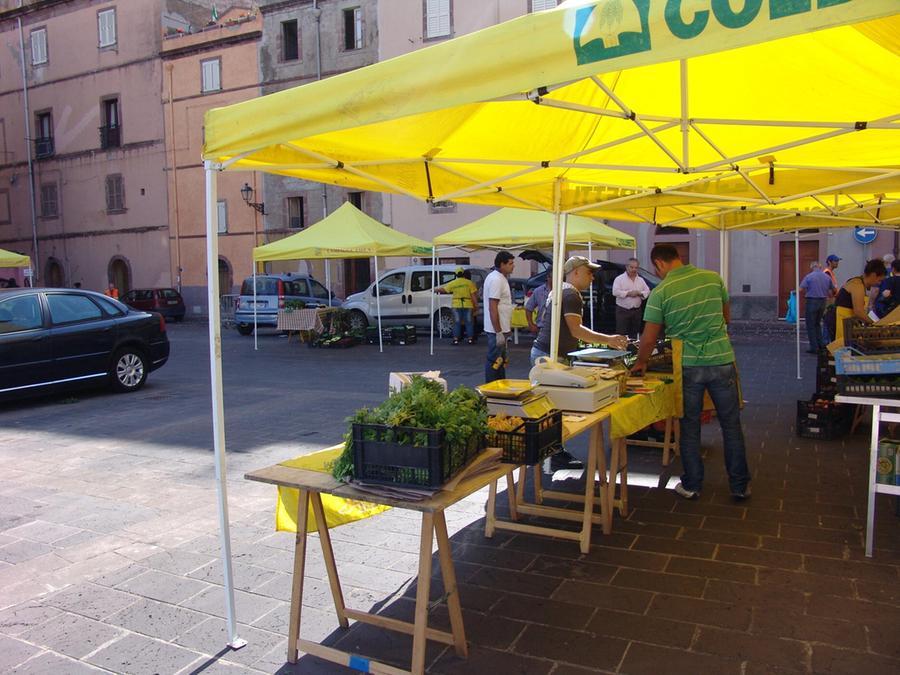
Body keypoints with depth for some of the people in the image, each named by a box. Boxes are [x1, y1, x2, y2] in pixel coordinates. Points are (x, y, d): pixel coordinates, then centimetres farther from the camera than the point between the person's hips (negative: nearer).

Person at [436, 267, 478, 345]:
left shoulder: (452, 283, 2)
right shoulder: (469, 283, -1)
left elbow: (443, 289, 9)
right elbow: (473, 295, -4)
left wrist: (435, 290, 26)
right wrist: (476, 304, 2)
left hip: (456, 305, 1)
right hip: (468, 305, 0)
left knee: (457, 323, 5)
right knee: (469, 322, 7)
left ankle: (456, 339, 2)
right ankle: (470, 339, 6)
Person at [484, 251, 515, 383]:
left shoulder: (500, 278, 14)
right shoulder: (496, 280, -19)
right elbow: (492, 308, -23)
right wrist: (498, 332, -24)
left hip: (500, 328, 11)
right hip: (497, 329, -11)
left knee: (501, 360, 17)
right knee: (494, 361, -4)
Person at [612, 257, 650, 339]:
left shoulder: (641, 280, 13)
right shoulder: (619, 279, -3)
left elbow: (647, 291, 12)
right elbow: (615, 292, -15)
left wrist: (639, 293, -8)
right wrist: (628, 293, -19)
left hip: (636, 310, 5)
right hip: (623, 310, -5)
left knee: (634, 333, 10)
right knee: (621, 334, -7)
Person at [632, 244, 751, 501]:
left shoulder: (661, 292, -9)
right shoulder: (713, 278, 0)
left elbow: (649, 338, -6)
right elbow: (727, 317, 13)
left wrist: (640, 363, 10)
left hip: (689, 366, -2)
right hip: (722, 361, 2)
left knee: (690, 427, 12)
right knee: (731, 425, 12)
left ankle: (692, 486, 20)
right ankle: (740, 486, 22)